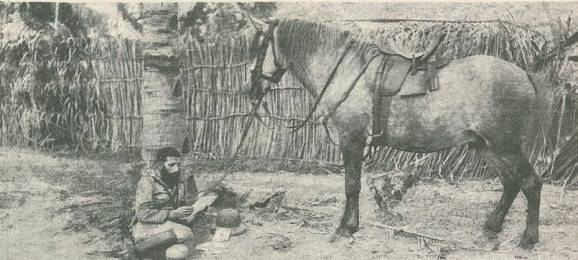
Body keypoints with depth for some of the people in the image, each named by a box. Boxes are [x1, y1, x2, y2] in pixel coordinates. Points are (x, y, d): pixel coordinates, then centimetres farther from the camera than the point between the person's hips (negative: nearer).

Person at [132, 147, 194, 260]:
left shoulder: (178, 183, 9)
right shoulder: (147, 181, -10)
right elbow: (142, 214, -20)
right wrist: (173, 214, -23)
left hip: (170, 227, 5)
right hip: (146, 228, -5)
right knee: (186, 233, -28)